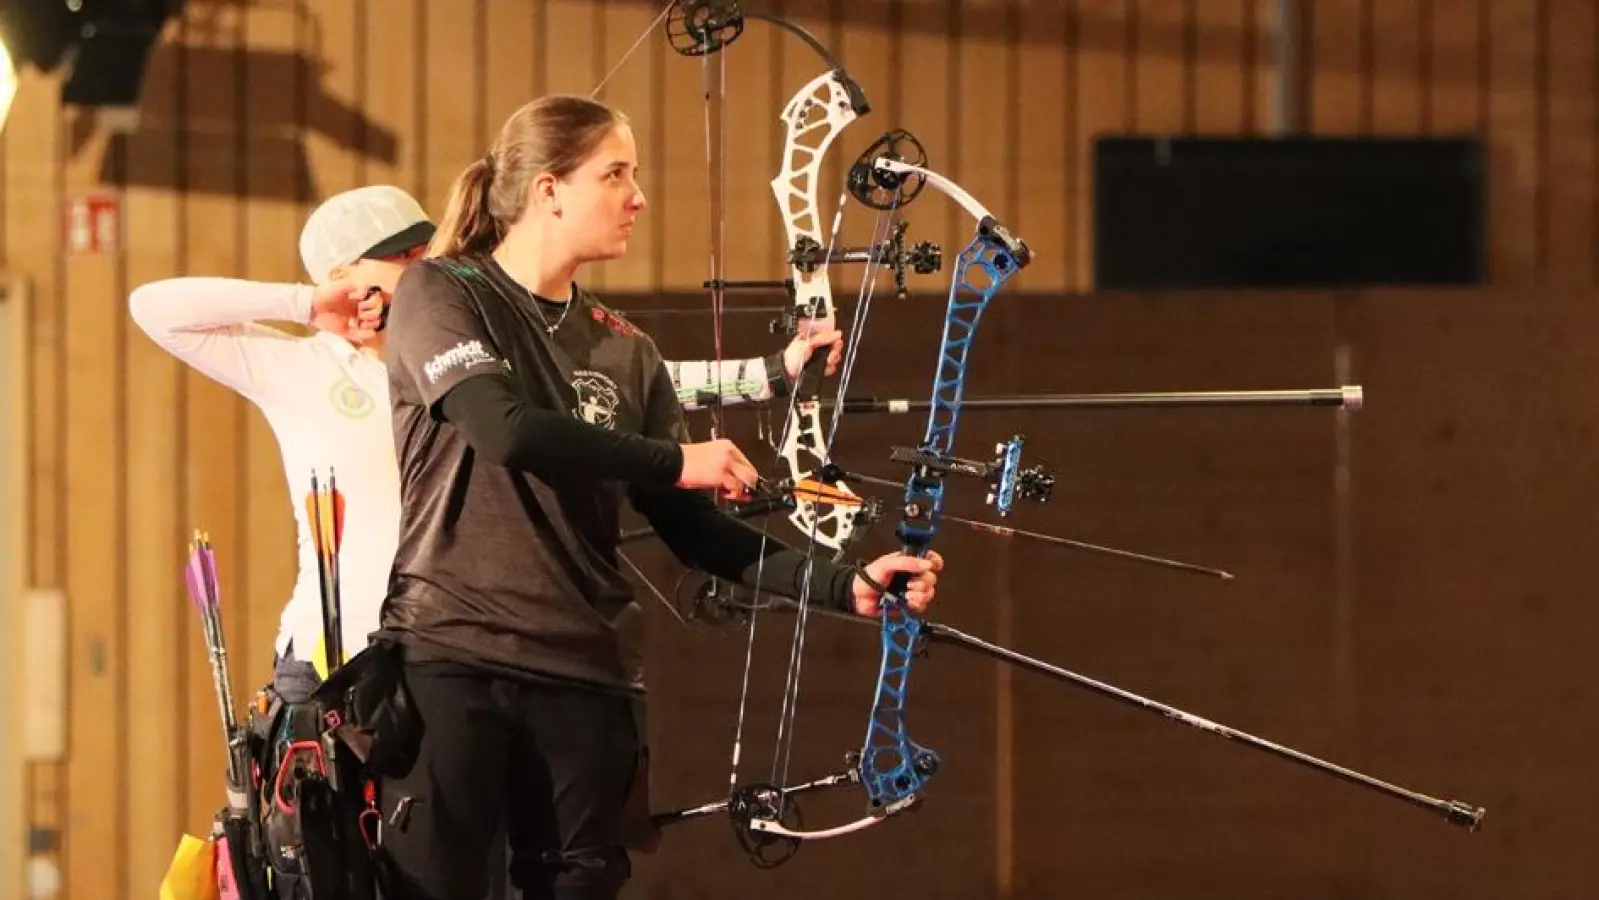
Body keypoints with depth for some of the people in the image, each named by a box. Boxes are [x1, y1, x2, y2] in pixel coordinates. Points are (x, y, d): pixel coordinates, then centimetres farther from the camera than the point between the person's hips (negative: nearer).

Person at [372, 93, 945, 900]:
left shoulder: (624, 352, 12)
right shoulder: (442, 295, -1)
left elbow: (693, 531, 11)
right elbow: (506, 432, -19)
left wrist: (841, 583, 0)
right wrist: (674, 461, -11)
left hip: (588, 678, 5)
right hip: (450, 659, -5)